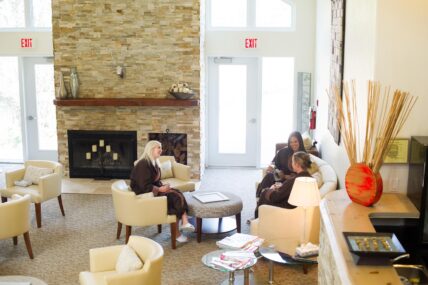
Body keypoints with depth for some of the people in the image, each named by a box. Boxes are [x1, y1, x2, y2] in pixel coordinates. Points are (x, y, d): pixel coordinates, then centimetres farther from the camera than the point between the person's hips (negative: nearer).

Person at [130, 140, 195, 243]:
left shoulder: (154, 163, 13)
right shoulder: (143, 164, -18)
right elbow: (145, 186, -23)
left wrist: (163, 187, -3)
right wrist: (160, 189, -19)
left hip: (154, 191, 9)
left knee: (177, 194, -14)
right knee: (174, 198, -22)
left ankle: (185, 222, -25)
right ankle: (176, 232, -13)